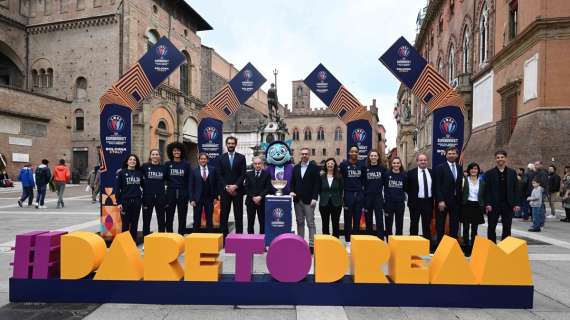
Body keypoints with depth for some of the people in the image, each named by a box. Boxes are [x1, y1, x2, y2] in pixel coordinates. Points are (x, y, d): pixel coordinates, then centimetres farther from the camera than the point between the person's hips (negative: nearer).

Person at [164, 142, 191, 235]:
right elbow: (163, 178, 7)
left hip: (183, 193, 0)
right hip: (170, 193, 0)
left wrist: (189, 195, -1)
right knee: (169, 217, 4)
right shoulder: (167, 164, 6)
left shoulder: (186, 164, 4)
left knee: (182, 217, 6)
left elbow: (189, 180, 3)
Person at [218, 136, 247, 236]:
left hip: (238, 190, -1)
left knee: (238, 214, 2)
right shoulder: (221, 158, 8)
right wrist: (226, 187, -9)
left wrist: (235, 186, -13)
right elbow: (220, 175, 3)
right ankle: (224, 235, 8)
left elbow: (243, 174, -3)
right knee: (224, 214, 2)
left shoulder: (241, 157, 4)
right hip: (225, 190, 1)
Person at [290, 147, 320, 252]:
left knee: (310, 223, -3)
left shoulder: (314, 167, -1)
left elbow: (317, 183, -6)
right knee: (300, 222, 10)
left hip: (309, 200, -4)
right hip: (297, 200, 5)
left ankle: (312, 244, 1)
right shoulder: (296, 167, 13)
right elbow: (292, 182, 17)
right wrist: (292, 191, -2)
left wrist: (314, 198, -12)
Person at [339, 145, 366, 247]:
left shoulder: (362, 165, 8)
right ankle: (348, 241, 11)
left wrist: (363, 191, 7)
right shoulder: (343, 164, 0)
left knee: (357, 219, 7)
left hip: (359, 194, 2)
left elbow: (364, 179, 15)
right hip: (348, 194, -2)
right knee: (348, 219, 2)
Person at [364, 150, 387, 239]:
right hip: (367, 196, 1)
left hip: (379, 196, -1)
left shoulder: (382, 168, 4)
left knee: (379, 218, -3)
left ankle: (381, 239, 3)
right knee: (368, 219, 8)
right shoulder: (365, 168, 4)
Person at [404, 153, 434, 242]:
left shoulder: (432, 172, 5)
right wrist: (412, 196, -1)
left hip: (428, 202, 3)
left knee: (427, 224, 10)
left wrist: (433, 197, 5)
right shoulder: (411, 173, -4)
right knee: (414, 224, 7)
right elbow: (406, 187, 0)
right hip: (416, 202, -2)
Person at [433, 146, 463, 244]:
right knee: (440, 225, 3)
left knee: (455, 224, 7)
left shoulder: (460, 168, 11)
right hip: (443, 200, -5)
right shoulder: (440, 168, -4)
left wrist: (460, 199, 3)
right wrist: (440, 201, -15)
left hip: (456, 200, 5)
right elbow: (437, 186, -9)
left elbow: (459, 185, 11)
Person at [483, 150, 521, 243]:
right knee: (491, 228, 4)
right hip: (494, 205, -2)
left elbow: (516, 189, 5)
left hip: (508, 205, 2)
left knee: (507, 228, 8)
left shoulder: (512, 172, 7)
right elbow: (487, 190, -3)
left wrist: (517, 204, -2)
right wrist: (487, 204, -11)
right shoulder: (489, 173, 1)